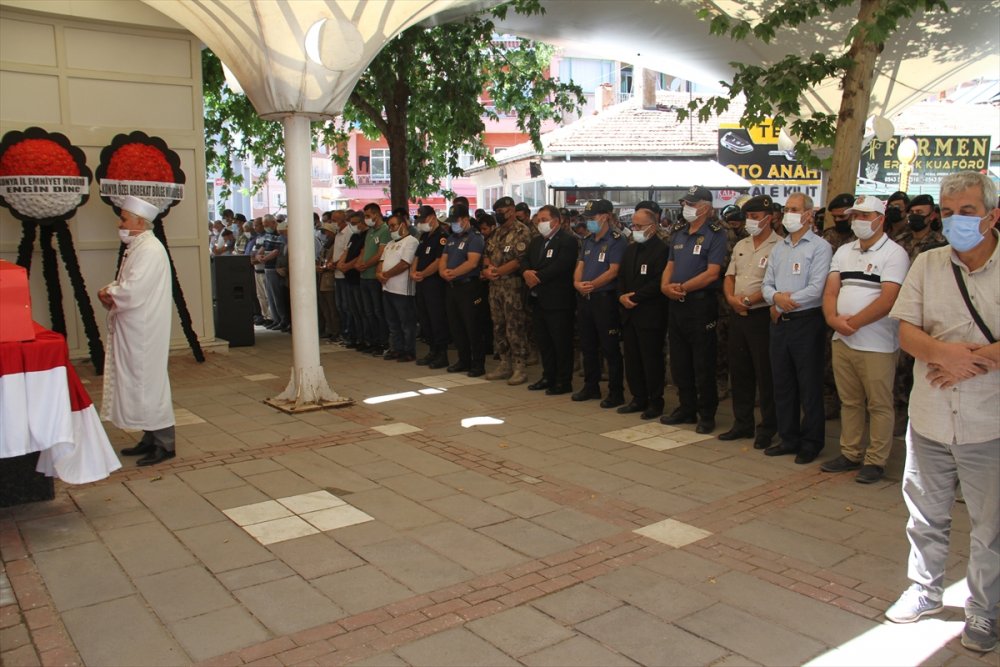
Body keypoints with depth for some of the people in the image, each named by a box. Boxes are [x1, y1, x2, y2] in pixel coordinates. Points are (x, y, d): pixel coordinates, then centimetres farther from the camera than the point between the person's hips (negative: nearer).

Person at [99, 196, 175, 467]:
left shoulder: (149, 250, -17)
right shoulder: (137, 248, 15)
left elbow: (133, 292, -25)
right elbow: (126, 285, 20)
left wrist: (108, 293, -7)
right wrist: (111, 291, -1)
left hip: (144, 333, -10)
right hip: (133, 331, 10)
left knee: (147, 382, -4)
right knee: (140, 383, 14)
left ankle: (164, 443, 4)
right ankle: (151, 439, 23)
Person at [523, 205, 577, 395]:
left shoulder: (568, 240, -11)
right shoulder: (536, 241, 17)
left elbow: (560, 266, -21)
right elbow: (526, 260, 12)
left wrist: (536, 277, -16)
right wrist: (527, 272, -10)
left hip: (557, 300, -8)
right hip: (538, 299, 8)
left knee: (561, 342, 0)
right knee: (543, 341, 14)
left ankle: (564, 381, 8)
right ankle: (548, 377, 26)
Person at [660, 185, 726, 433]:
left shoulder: (715, 234, -8)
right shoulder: (678, 233, 13)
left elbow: (712, 273, -16)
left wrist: (681, 288, -15)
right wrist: (665, 286, -6)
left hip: (701, 304, -7)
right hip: (676, 304, 7)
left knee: (703, 364, 0)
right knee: (679, 361, 13)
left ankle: (707, 415, 11)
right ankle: (687, 408, 25)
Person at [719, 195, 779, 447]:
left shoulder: (778, 247, -10)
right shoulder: (741, 246, 14)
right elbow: (729, 277, 14)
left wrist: (749, 300, -17)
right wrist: (732, 298, -4)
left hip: (762, 316, -7)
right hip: (737, 315, 7)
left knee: (765, 374, 0)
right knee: (739, 371, 12)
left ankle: (767, 429, 10)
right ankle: (743, 423, 24)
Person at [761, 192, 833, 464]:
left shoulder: (819, 247, -5)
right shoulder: (778, 248, 15)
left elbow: (816, 289, -15)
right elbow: (767, 285, 11)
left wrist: (786, 301, -11)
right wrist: (776, 297, -10)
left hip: (806, 322, -6)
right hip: (779, 322, 7)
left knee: (809, 386, 0)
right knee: (782, 384, 11)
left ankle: (811, 443, 11)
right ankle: (788, 438, 23)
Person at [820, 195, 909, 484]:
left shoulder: (894, 254, -5)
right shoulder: (844, 251, 14)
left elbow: (888, 299, -16)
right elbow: (831, 291, 7)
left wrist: (854, 323, -15)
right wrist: (833, 319, -11)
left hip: (877, 344, -6)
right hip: (842, 341, 6)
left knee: (879, 405, 1)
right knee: (849, 402, 13)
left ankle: (875, 461, 10)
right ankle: (850, 454, 23)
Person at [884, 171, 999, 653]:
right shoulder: (926, 264, 4)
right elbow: (906, 332, -1)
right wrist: (943, 351, -20)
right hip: (930, 417, 3)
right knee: (926, 515, 17)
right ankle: (925, 590, 36)